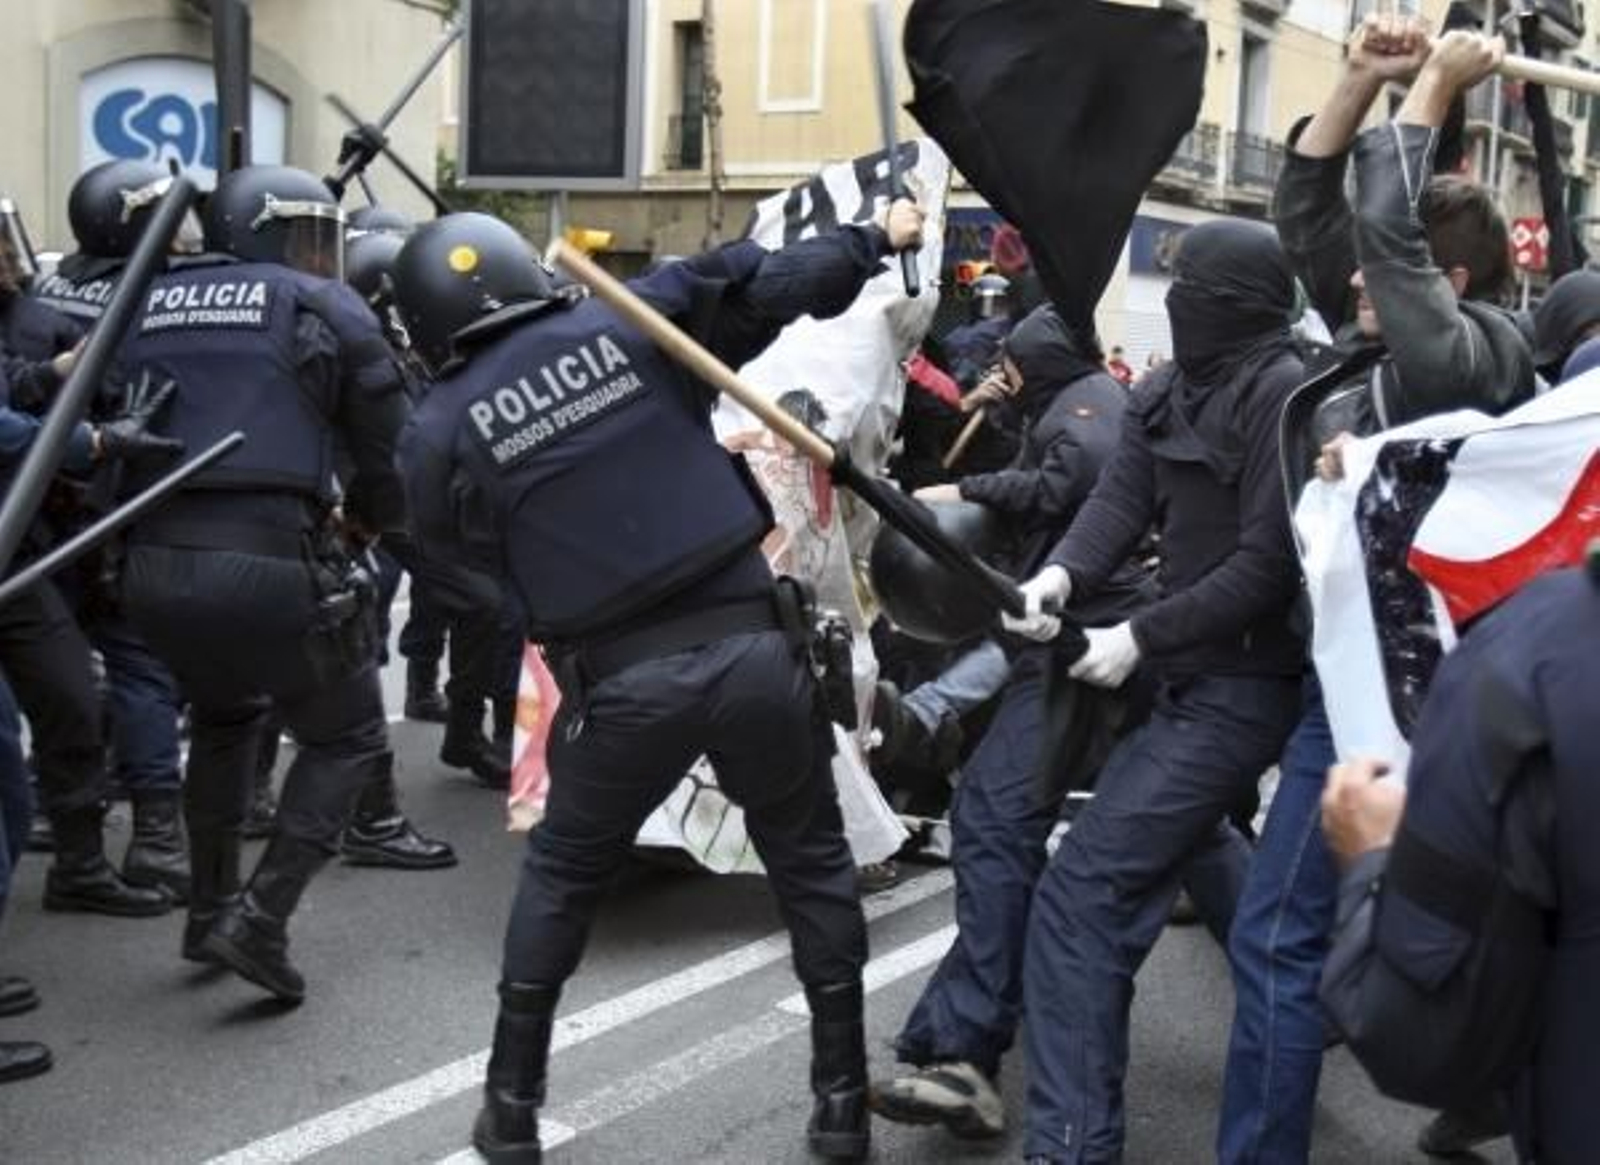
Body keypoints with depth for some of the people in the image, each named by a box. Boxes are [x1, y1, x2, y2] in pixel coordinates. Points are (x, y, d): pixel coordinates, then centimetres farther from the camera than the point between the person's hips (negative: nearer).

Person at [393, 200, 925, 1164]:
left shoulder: (440, 432, 1)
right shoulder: (632, 321, 2)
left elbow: (464, 553, 12)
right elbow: (776, 285, 7)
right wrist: (877, 240, 22)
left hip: (622, 683, 0)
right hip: (752, 644, 1)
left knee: (562, 878, 23)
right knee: (813, 865, 18)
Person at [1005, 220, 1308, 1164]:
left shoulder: (1282, 395, -18)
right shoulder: (1169, 392, 9)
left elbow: (1269, 564, -22)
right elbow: (1122, 498, -3)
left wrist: (1141, 637, -20)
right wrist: (1062, 574, -23)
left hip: (1242, 685, -10)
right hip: (1197, 672, 10)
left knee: (1085, 890, -16)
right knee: (1190, 838, 33)